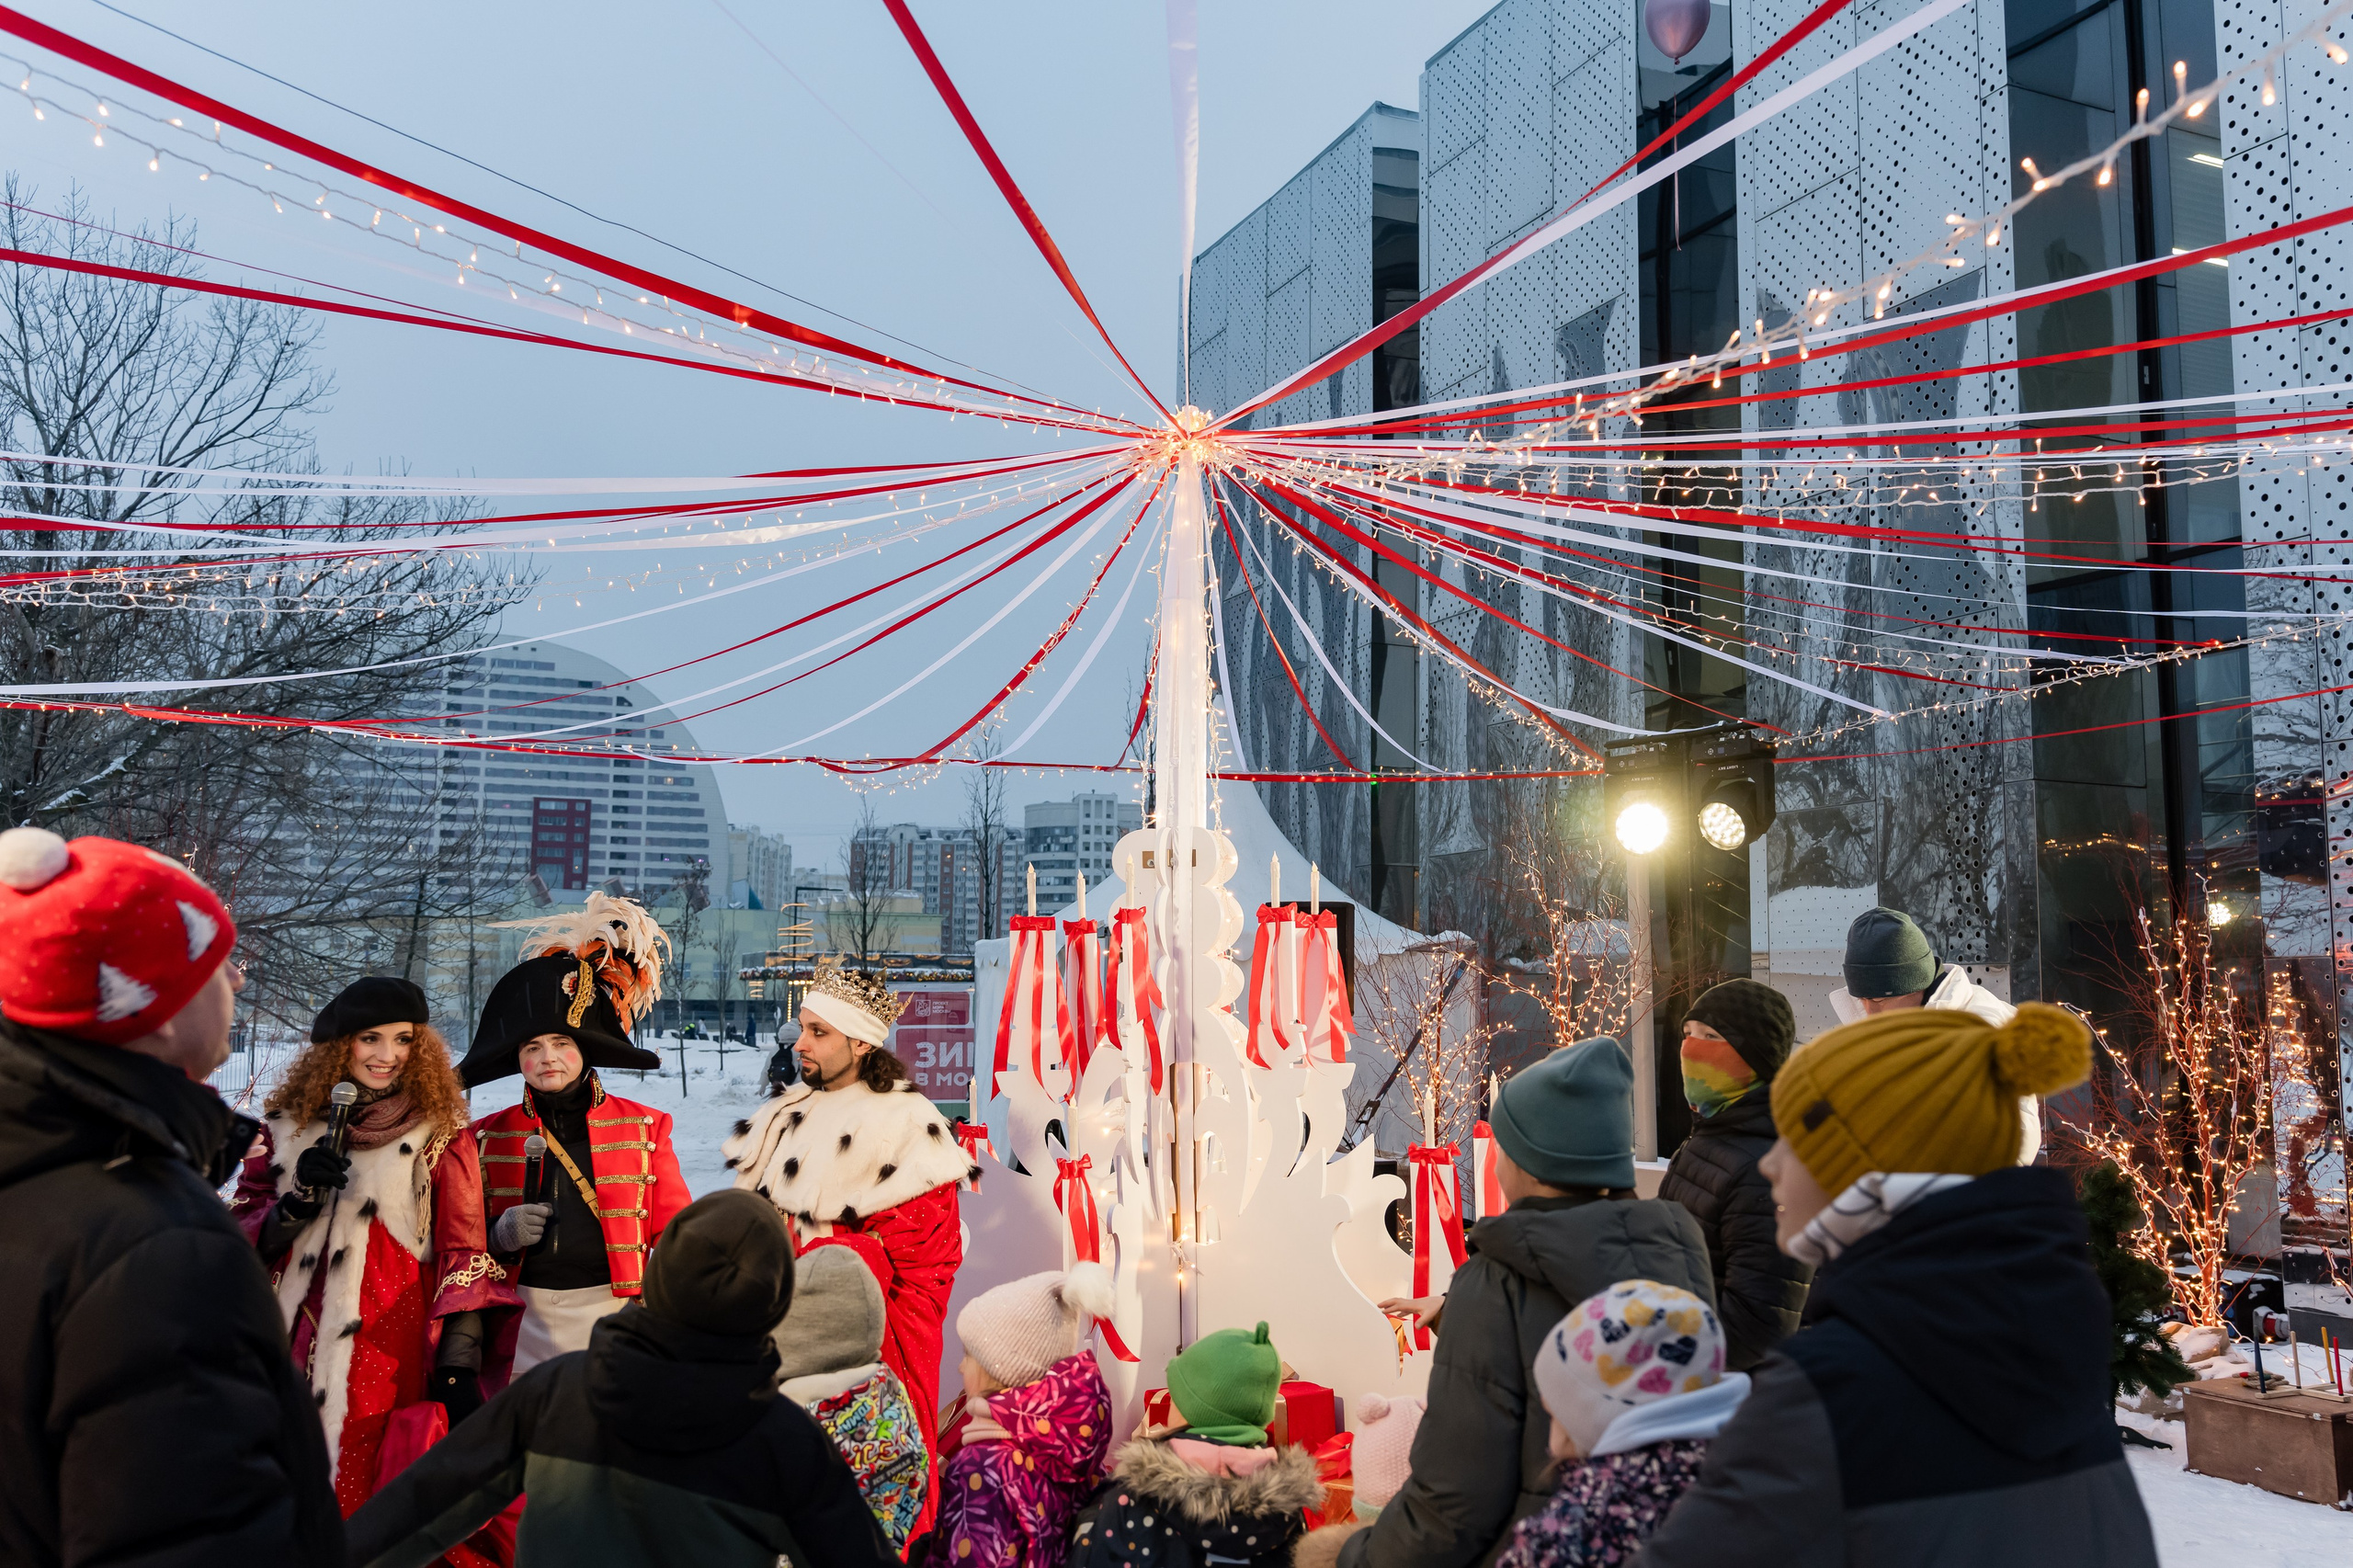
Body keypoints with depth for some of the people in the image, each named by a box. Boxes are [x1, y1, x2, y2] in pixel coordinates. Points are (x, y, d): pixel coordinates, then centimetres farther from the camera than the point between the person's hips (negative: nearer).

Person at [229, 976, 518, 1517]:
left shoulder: (441, 1132, 1)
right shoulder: (289, 1125, 8)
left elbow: (464, 1254, -4)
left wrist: (458, 1370, -12)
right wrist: (301, 1201, -12)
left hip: (397, 1363, -2)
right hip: (295, 1355, 3)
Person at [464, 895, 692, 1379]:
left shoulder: (643, 1128, 5)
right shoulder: (488, 1137, 8)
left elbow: (679, 1239, 6)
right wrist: (499, 1235, -7)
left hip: (616, 1318, -1)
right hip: (526, 1327, 1)